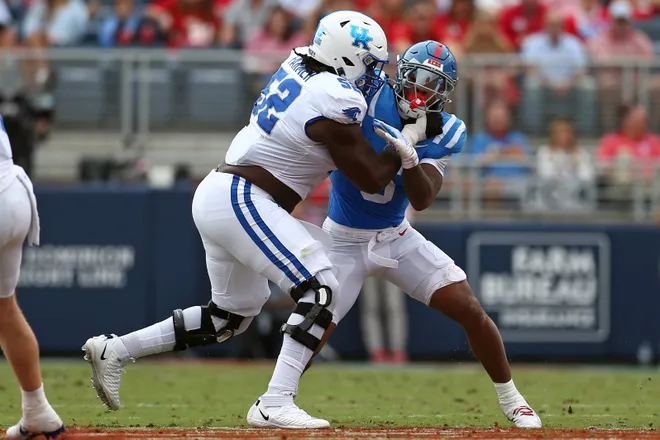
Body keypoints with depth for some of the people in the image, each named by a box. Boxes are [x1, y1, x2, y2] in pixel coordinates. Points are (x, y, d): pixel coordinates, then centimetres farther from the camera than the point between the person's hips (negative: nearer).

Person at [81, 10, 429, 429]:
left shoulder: (298, 67, 9)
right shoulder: (334, 104, -15)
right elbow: (372, 179, -7)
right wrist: (410, 138, 5)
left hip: (217, 195, 10)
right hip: (242, 202, -10)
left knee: (231, 315, 20)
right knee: (320, 288, -13)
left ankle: (115, 350, 22)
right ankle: (278, 404, -19)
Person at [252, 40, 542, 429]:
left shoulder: (446, 133, -11)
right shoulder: (373, 98, -18)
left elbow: (422, 200, -21)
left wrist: (410, 158, -38)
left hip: (397, 237, 3)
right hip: (344, 240, -3)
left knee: (471, 311, -4)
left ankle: (511, 400, 14)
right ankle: (271, 401, 6)